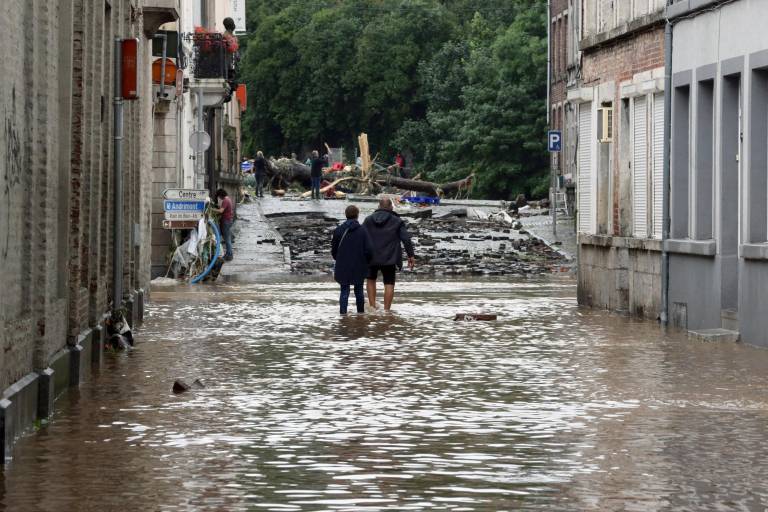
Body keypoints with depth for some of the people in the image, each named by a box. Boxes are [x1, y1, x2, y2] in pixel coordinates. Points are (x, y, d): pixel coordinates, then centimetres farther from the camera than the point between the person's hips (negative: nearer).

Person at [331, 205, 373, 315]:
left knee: (344, 291, 4)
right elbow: (369, 249, -11)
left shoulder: (338, 230, -4)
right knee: (359, 290, 15)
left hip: (343, 267, 0)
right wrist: (367, 261, 8)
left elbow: (334, 250, 2)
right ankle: (361, 312, 23)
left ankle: (343, 313, -4)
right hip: (359, 267, 0)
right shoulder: (362, 230, -9)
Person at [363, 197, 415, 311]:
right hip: (389, 259, -2)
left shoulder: (369, 219, 7)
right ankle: (386, 310, -2)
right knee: (389, 283, 4)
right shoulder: (397, 221, 1)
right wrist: (411, 256, -3)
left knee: (371, 280, 21)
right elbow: (406, 239, -5)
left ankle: (372, 306, 13)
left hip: (371, 258, 2)